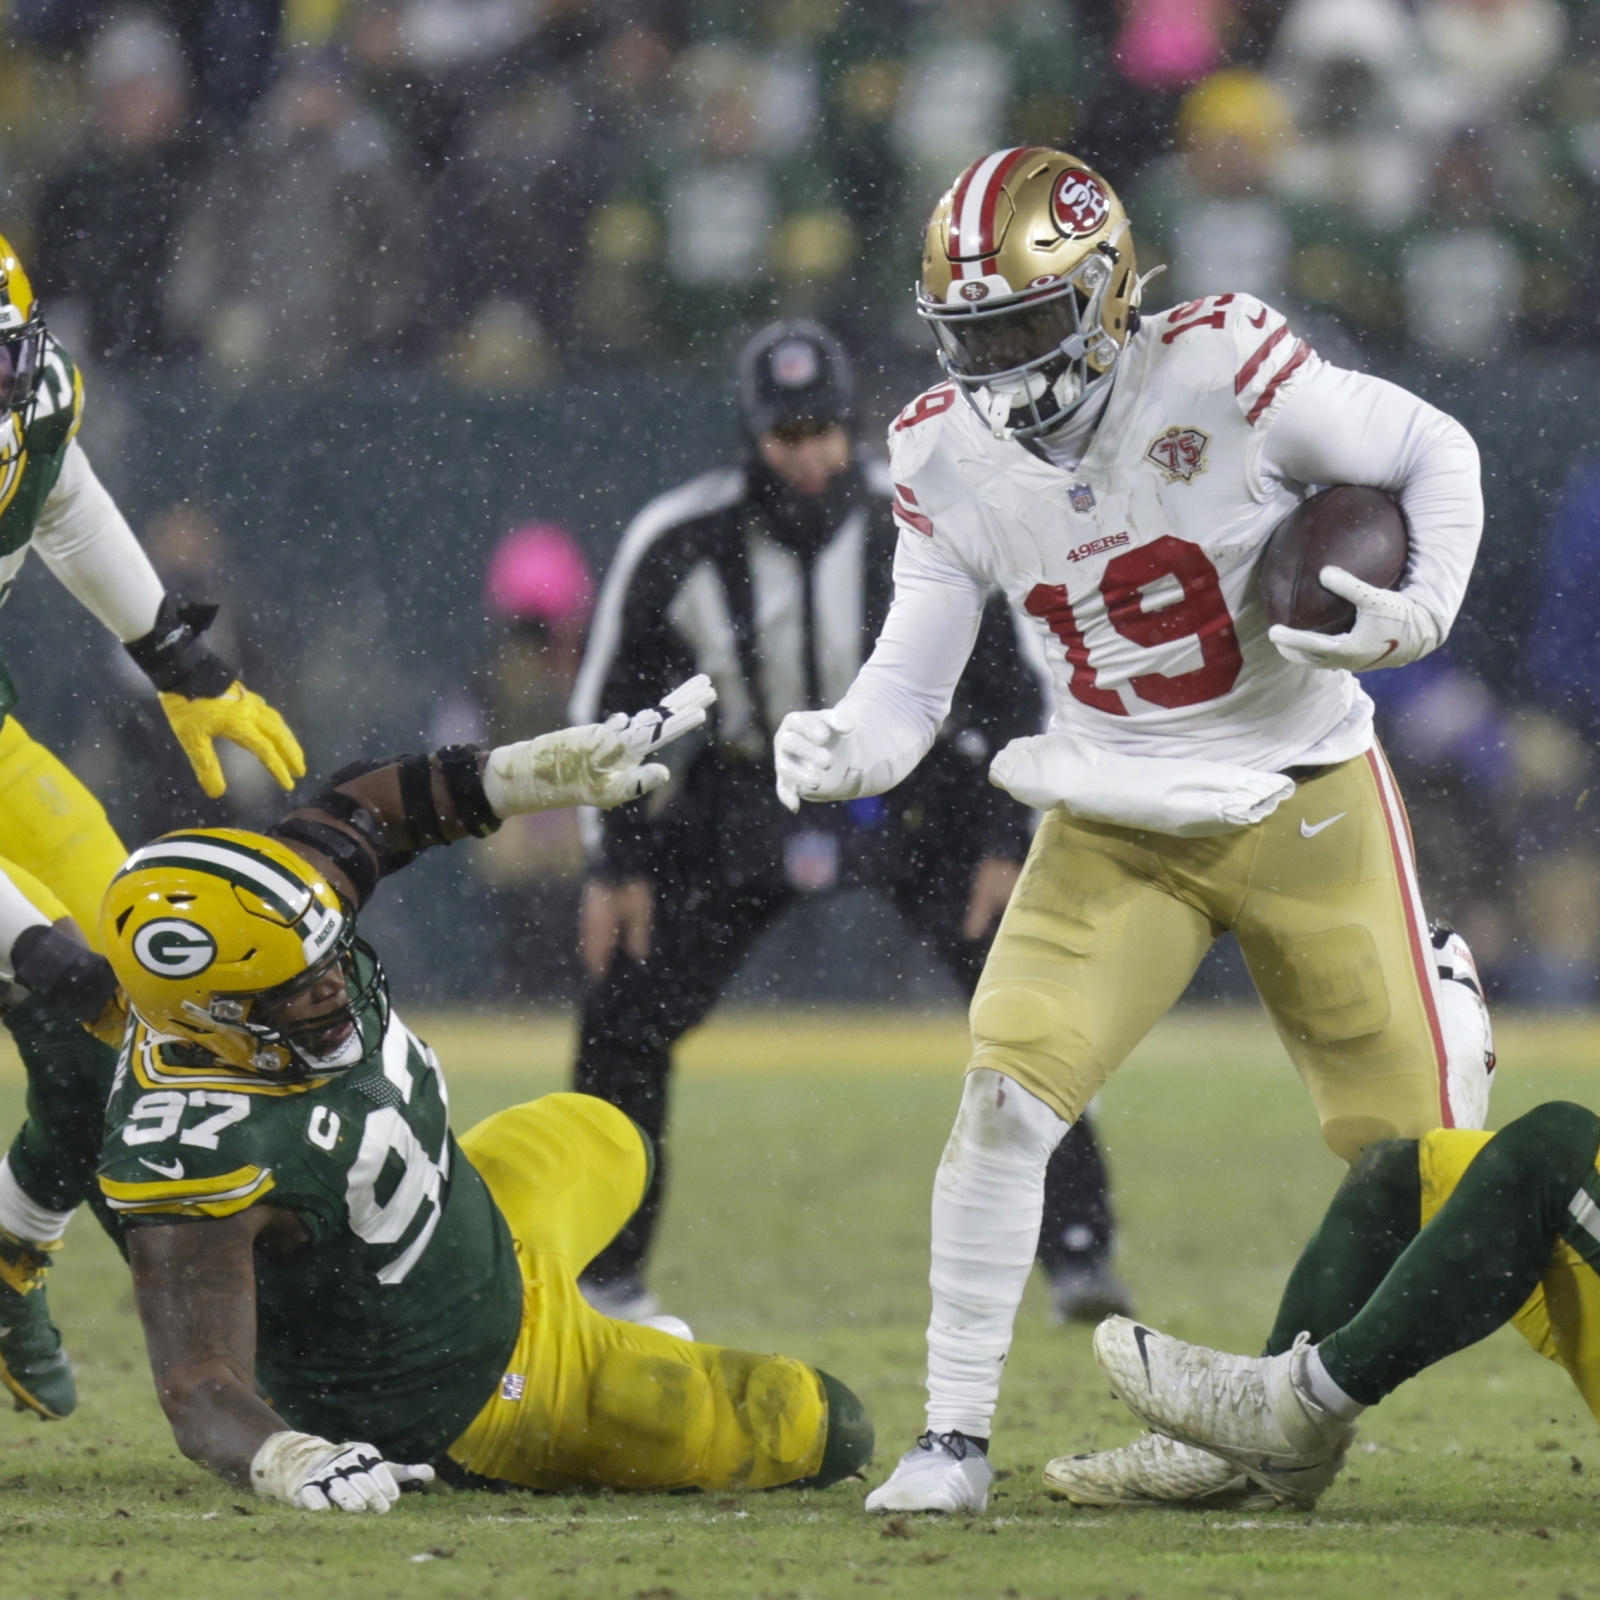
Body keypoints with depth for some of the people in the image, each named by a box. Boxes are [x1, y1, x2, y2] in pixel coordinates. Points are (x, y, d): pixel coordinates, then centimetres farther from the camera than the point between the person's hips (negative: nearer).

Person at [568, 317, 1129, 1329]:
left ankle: (1078, 1255, -11)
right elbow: (613, 704, -3)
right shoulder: (679, 545, -18)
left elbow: (1009, 692, -7)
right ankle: (606, 1280, 13)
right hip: (747, 807, 1)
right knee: (624, 1023, -2)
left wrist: (1006, 845, -12)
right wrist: (617, 862, -4)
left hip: (910, 802, -1)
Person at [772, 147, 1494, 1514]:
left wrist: (1422, 615, -23)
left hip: (1308, 808, -2)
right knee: (1006, 1092, -17)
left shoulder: (1220, 373, -20)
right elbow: (913, 674, -4)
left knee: (1416, 1144, 4)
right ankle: (955, 1439, -8)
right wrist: (844, 749, -26)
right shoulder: (948, 457, -8)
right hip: (1118, 829, 2)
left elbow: (1437, 454, -7)